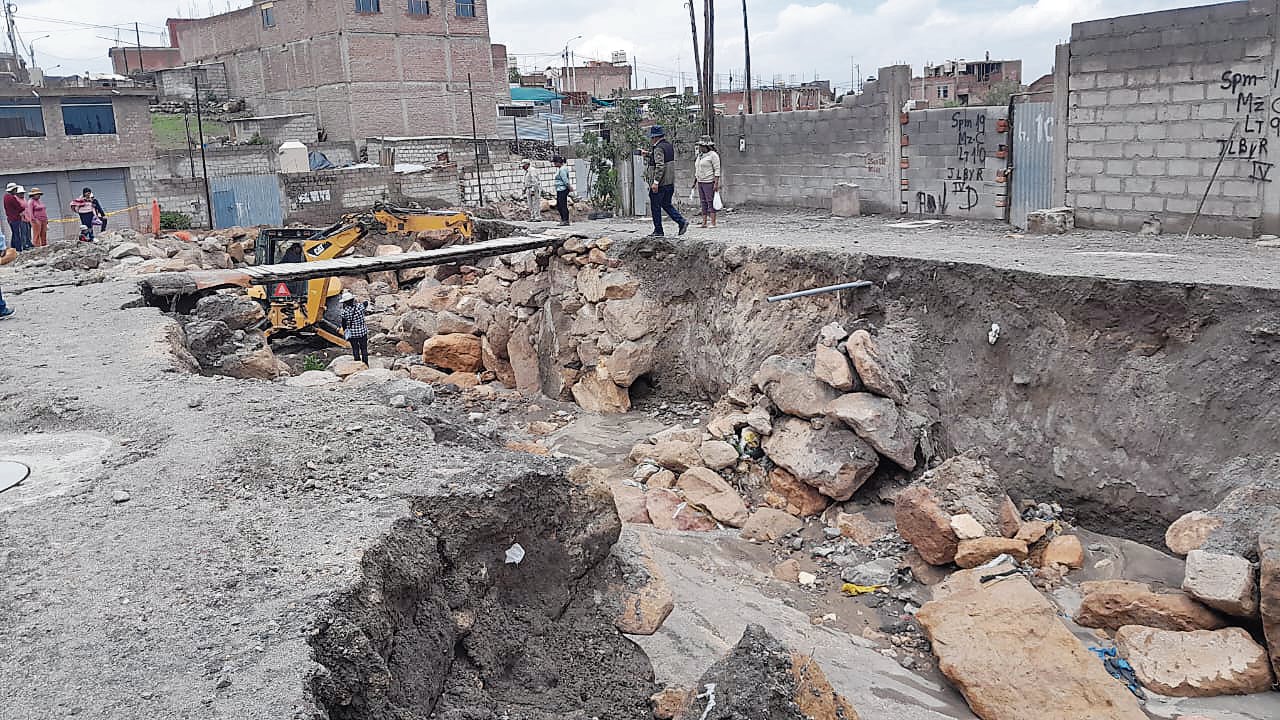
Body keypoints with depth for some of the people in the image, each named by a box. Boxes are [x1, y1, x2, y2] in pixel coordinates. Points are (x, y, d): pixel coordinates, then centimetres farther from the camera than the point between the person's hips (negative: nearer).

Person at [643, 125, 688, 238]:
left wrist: (655, 182, -26)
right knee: (666, 204, 17)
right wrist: (649, 153, 31)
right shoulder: (669, 145, 11)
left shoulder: (658, 148, -16)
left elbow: (660, 166, -25)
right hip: (670, 182, 9)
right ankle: (682, 221, 3)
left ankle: (658, 231, 7)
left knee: (655, 207, 2)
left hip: (660, 183, -9)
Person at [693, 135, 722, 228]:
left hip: (709, 182, -8)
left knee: (711, 202, -9)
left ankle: (713, 223, -9)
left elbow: (717, 170, -12)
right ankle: (704, 223, 8)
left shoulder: (713, 155, -8)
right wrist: (694, 181, 19)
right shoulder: (700, 155, 16)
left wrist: (716, 183, -18)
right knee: (703, 203, 7)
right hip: (700, 182, 8)